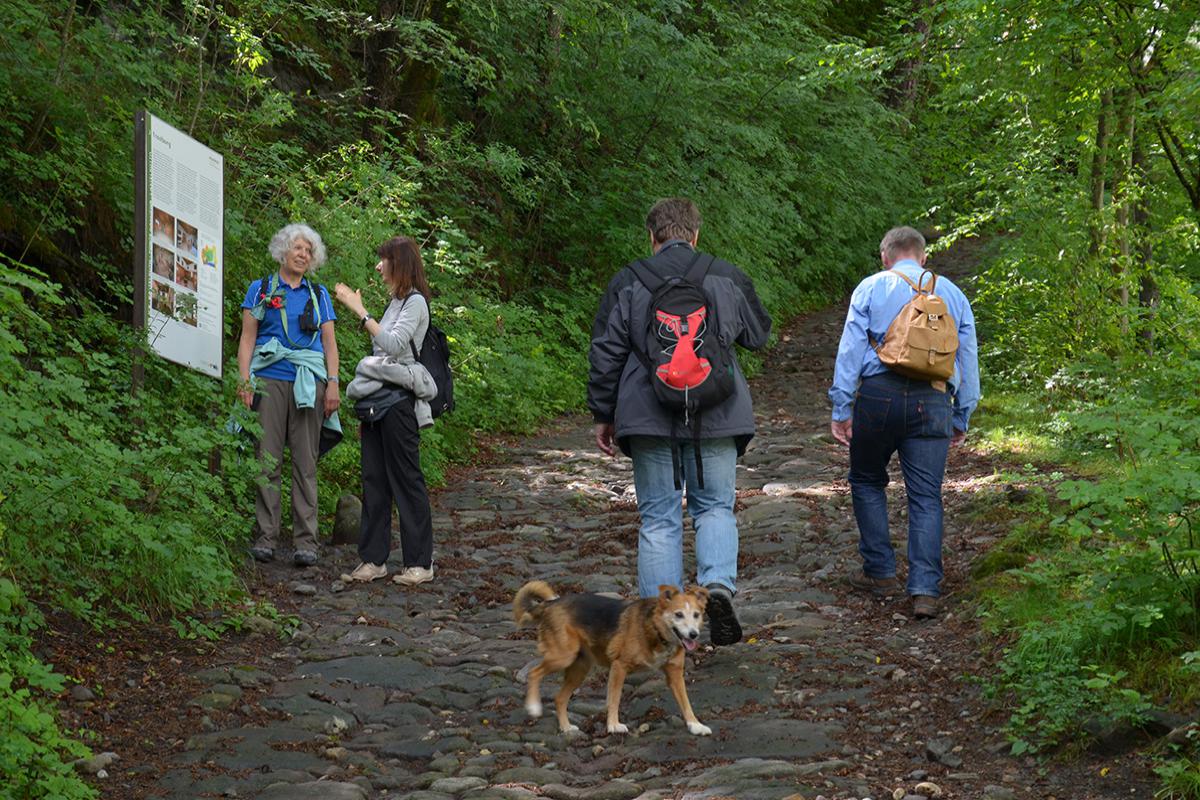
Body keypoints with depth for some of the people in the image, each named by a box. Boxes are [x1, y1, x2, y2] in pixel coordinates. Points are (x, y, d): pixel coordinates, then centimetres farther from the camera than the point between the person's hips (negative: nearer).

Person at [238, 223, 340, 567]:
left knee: (306, 462, -1)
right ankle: (265, 537, 1)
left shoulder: (318, 295, 17)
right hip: (270, 380, -1)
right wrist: (244, 380, -5)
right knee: (268, 460, -4)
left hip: (308, 383, 2)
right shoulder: (261, 290, 11)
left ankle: (306, 541, -1)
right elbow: (247, 338, 7)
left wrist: (333, 383, 1)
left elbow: (329, 343, 14)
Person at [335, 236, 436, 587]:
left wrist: (359, 310, -22)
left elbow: (393, 344, -23)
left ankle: (420, 562, 0)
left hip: (399, 400, -9)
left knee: (406, 479, -5)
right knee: (374, 479, 7)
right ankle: (374, 559, 10)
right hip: (377, 399, 9)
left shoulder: (415, 302, -9)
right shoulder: (396, 301, 17)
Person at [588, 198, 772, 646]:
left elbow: (606, 355, 1)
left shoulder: (628, 282, 0)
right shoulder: (728, 278, 4)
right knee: (715, 507, 12)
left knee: (658, 518, 6)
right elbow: (758, 335, 18)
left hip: (650, 419, -1)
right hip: (716, 417, 1)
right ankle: (719, 584, -14)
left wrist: (603, 415, 10)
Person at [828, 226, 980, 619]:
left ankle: (880, 572, 18)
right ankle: (925, 590, -5)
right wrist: (962, 417, 21)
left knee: (867, 482, 17)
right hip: (934, 402, 2)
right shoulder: (952, 293, 17)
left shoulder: (870, 288, 8)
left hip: (880, 394, -2)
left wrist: (841, 408, 1)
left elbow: (850, 348, 1)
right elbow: (968, 357, 17)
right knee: (926, 497, 2)